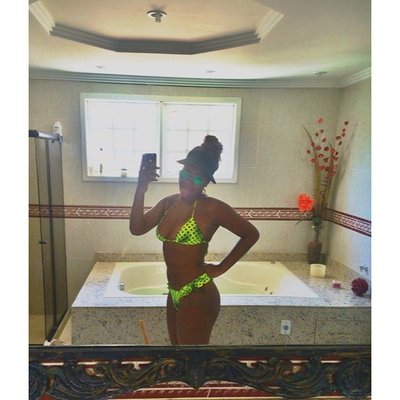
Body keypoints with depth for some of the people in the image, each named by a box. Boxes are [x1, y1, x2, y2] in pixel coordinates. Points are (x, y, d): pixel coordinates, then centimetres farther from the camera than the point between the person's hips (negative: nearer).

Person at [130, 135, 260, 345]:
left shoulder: (213, 208, -16)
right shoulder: (169, 202, 3)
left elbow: (251, 234, -9)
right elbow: (137, 228, -3)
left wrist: (221, 267, -7)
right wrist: (141, 189, -13)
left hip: (198, 296, -7)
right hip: (174, 294, 7)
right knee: (177, 343, 23)